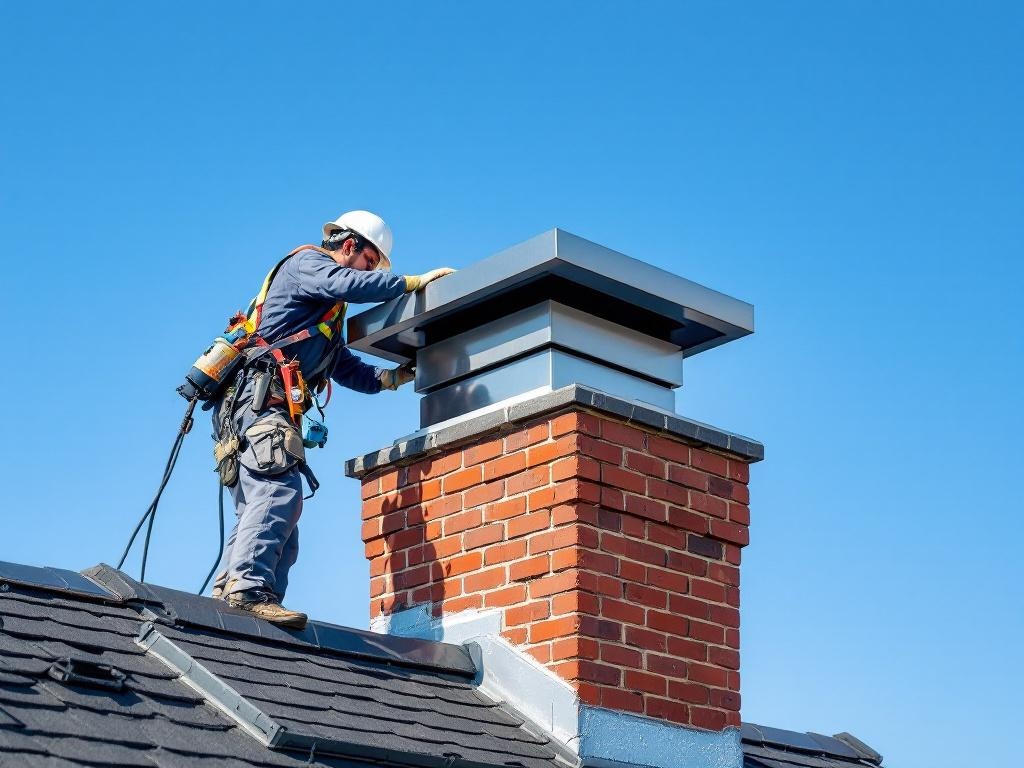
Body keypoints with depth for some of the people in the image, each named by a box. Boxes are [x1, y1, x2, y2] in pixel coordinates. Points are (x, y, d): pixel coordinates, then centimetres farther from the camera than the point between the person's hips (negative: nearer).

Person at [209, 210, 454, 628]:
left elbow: (348, 370, 38)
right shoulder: (306, 263, 7)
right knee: (281, 489, -26)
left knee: (262, 510, 0)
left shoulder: (327, 315, 36)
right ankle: (248, 587, -38)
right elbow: (351, 285, -13)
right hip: (259, 397, -11)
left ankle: (227, 594, -10)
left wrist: (392, 377, 25)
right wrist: (416, 281, -7)